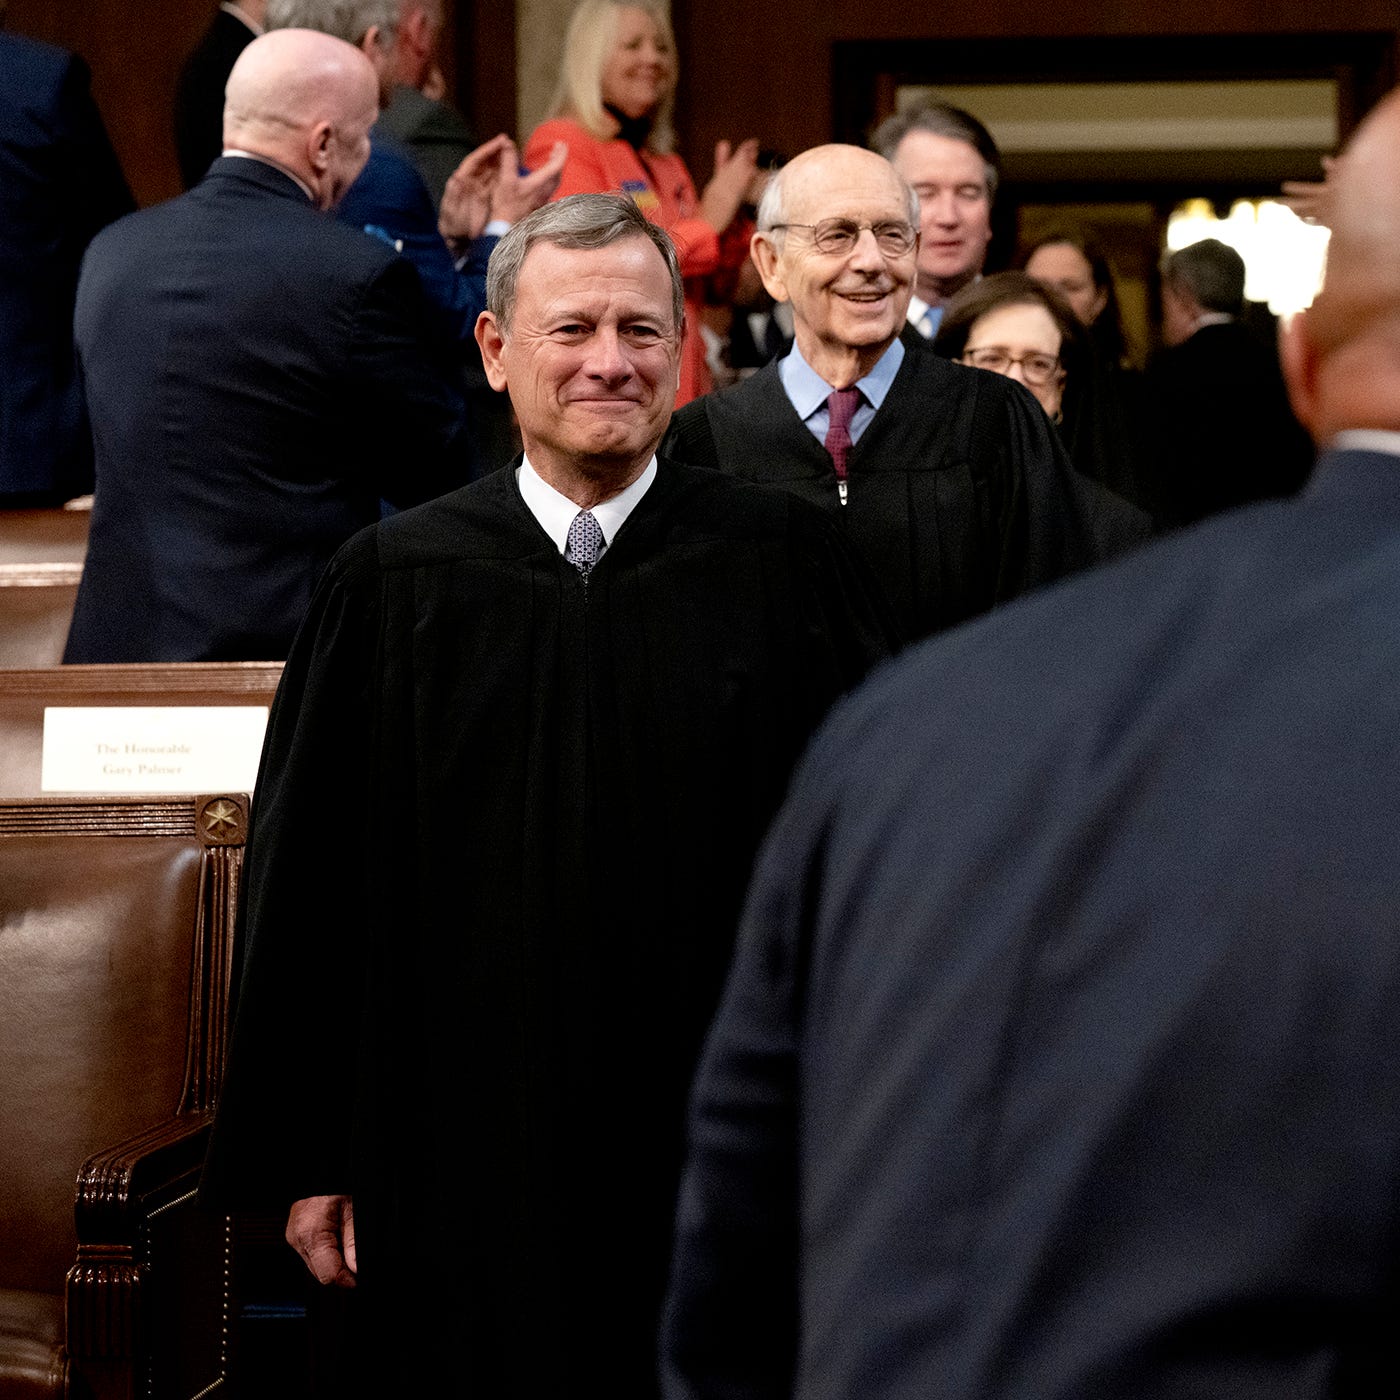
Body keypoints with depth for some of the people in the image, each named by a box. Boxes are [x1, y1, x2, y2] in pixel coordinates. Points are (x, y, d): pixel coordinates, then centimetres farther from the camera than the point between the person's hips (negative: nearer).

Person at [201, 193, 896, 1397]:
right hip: (465, 1172, 1)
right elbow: (307, 881, 5)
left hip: (723, 1160, -1)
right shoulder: (397, 584, 2)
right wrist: (306, 1158, 3)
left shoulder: (783, 562, -1)